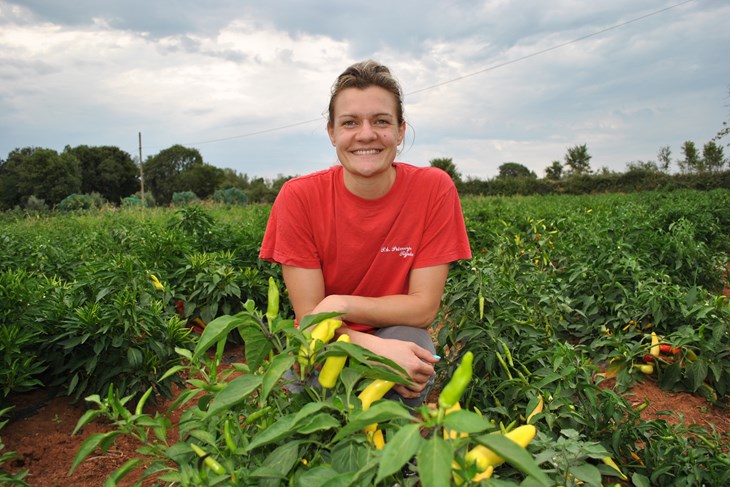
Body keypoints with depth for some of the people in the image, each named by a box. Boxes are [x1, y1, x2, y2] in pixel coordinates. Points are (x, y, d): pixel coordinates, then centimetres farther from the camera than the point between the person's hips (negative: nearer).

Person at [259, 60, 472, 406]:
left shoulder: (434, 188, -16)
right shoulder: (298, 197, -16)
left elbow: (424, 307, -14)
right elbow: (309, 316, -16)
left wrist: (342, 304, -24)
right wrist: (376, 348, -33)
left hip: (397, 335, 1)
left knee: (413, 346, -31)